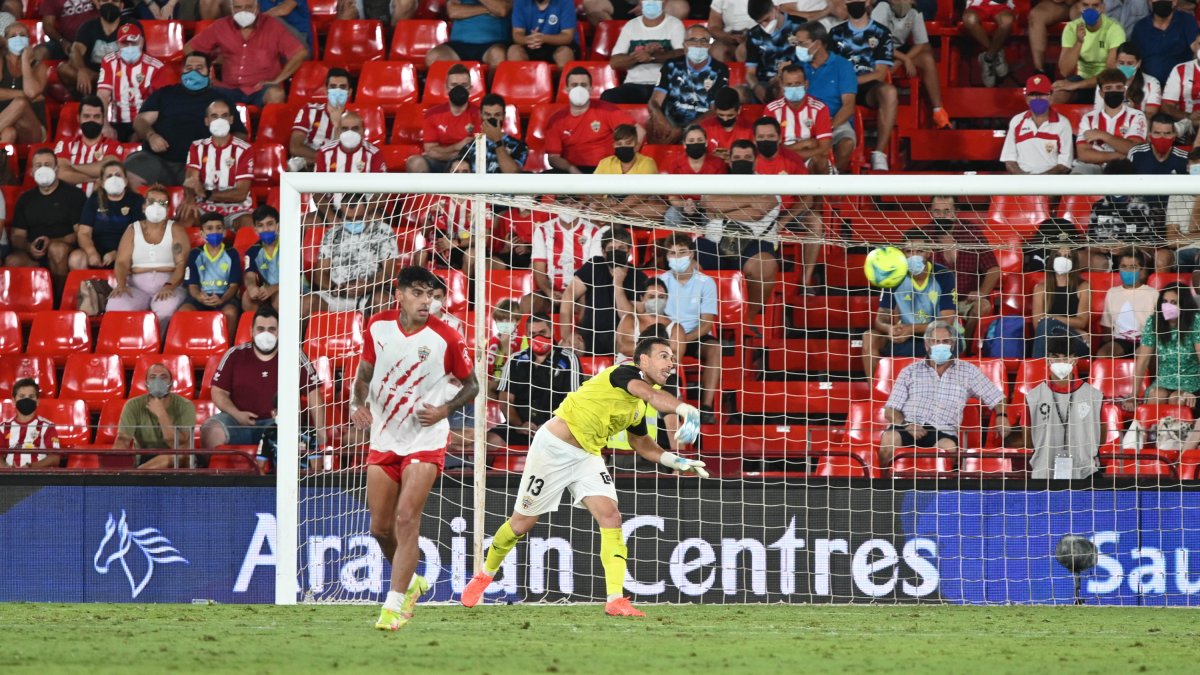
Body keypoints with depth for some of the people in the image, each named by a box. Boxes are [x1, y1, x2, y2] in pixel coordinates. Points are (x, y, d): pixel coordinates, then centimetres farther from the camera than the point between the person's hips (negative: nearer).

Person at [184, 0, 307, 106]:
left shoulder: (273, 26, 0)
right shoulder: (220, 27, 6)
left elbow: (301, 53, -2)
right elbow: (189, 49, 12)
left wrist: (277, 80, -7)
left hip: (263, 90, -2)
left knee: (276, 94, -37)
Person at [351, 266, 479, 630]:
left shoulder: (446, 338, -12)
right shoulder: (377, 326, -3)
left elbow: (471, 384, 0)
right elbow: (365, 371, 12)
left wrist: (445, 410, -16)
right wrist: (358, 403, -6)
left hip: (426, 440, -4)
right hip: (384, 438, 4)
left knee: (407, 516, -17)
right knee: (381, 527, 7)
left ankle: (394, 605, -13)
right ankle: (410, 582, 34)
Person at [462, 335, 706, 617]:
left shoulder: (640, 405, 5)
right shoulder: (625, 373, -21)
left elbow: (640, 441, 23)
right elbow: (652, 395, -44)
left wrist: (674, 461, 6)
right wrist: (686, 409, -64)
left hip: (587, 456, 7)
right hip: (553, 446, -7)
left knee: (610, 515, -14)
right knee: (522, 523, 8)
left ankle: (615, 599, -18)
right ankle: (485, 575, 33)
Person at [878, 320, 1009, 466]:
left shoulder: (968, 371, 18)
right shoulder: (910, 372, 16)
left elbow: (997, 399, 21)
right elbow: (890, 410, 11)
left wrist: (1001, 416, -2)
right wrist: (906, 425, -10)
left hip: (943, 432, -1)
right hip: (909, 428, 1)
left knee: (948, 446, -38)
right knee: (889, 439, -35)